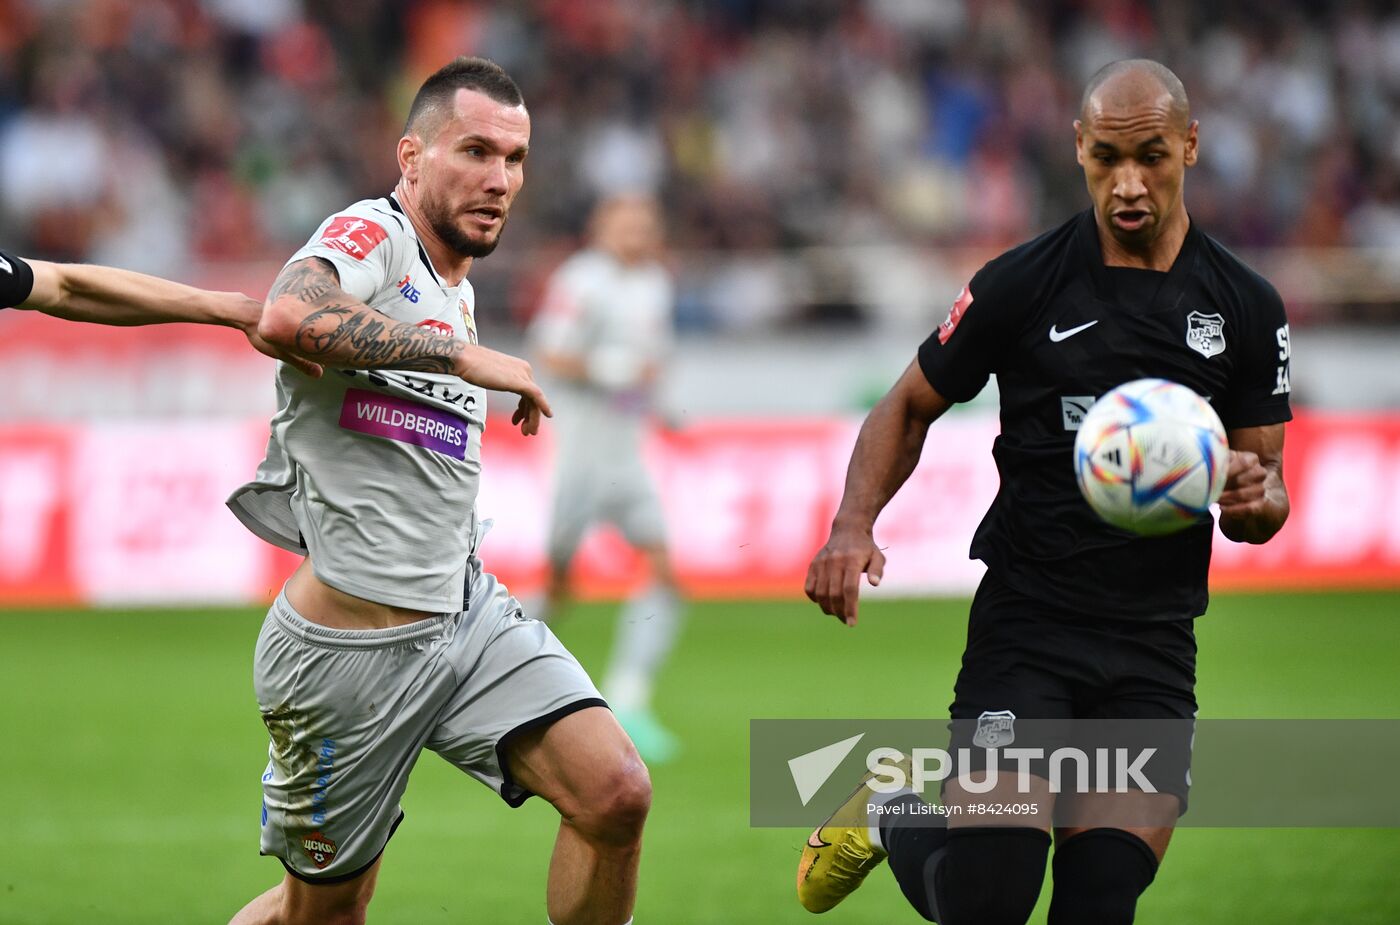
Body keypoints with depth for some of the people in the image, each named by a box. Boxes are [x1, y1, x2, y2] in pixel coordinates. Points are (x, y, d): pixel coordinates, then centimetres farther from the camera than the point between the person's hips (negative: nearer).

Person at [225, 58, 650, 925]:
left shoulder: (458, 291, 15)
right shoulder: (372, 235, -12)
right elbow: (289, 316, -36)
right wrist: (466, 355, -31)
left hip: (469, 616, 7)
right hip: (349, 650, -7)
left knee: (616, 794, -14)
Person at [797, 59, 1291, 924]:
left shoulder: (1247, 308, 5)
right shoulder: (1022, 283, -2)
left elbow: (1267, 482, 11)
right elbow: (911, 407, 9)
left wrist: (1256, 497, -15)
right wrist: (854, 524, -8)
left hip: (1154, 648, 2)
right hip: (1024, 625, -2)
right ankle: (888, 815, 19)